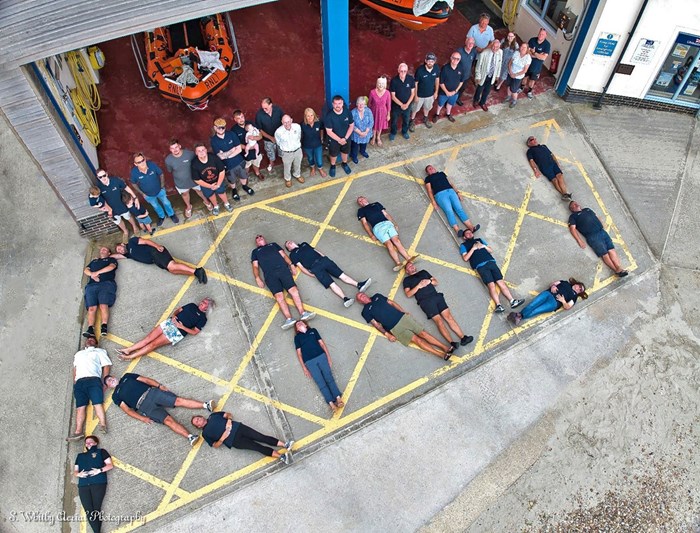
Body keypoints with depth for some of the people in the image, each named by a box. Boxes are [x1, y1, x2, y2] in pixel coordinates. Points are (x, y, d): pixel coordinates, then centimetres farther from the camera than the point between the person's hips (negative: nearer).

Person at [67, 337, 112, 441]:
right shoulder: (78, 353, 36)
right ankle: (78, 431, -21)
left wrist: (104, 381, -2)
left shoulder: (99, 351, 24)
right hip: (79, 382, 3)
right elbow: (75, 368, 26)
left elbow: (107, 365, 12)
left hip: (93, 379, -3)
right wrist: (74, 382, 9)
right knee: (80, 406, -11)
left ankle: (103, 425, -34)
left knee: (97, 403, -20)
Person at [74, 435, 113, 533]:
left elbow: (110, 465, 7)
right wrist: (79, 474, -1)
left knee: (96, 510, -10)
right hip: (83, 486, 3)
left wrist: (99, 470, -10)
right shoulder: (80, 456, 28)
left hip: (98, 484, -3)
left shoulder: (101, 452, 16)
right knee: (89, 512, -10)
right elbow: (75, 471, 22)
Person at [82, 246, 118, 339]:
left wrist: (97, 272, -5)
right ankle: (90, 329, -29)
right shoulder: (94, 260, 36)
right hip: (92, 285, 3)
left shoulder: (111, 259, 24)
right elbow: (86, 270, 23)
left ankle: (104, 328, -34)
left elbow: (111, 267, 2)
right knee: (91, 308, -16)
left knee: (103, 305, -24)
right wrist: (92, 274, 0)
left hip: (106, 284, -3)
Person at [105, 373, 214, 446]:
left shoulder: (126, 377, 26)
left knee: (178, 400, -19)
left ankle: (206, 405, -30)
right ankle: (190, 437, -39)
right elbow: (127, 409, 7)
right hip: (144, 405, -3)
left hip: (151, 392, 3)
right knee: (168, 420, -23)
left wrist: (159, 385, 2)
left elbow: (145, 380, 19)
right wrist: (142, 418, -8)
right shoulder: (116, 396, 18)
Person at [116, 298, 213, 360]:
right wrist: (174, 316, 1)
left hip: (178, 332, -5)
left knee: (154, 344, -10)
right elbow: (178, 310, 22)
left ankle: (130, 357, -11)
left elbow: (194, 332, -6)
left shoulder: (202, 318, 0)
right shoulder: (192, 306, 17)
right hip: (170, 322, 5)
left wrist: (182, 326, -14)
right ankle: (128, 350, -4)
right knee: (149, 338, -6)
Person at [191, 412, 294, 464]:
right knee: (256, 446, -17)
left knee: (261, 437, -13)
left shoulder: (213, 415, 19)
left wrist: (229, 420, -4)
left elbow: (229, 414, 18)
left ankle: (285, 445, -19)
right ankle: (281, 456, -26)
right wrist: (223, 438, -15)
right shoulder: (205, 433, 9)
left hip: (237, 428, 4)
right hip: (233, 440, -4)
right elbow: (215, 445, 3)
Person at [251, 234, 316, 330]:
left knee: (293, 290, -22)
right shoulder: (255, 251, 30)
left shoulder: (273, 244, 33)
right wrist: (257, 278, 0)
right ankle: (289, 319, -38)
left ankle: (303, 313, -32)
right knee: (279, 296, -24)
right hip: (270, 274, -1)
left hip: (283, 269, 1)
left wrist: (291, 265, 4)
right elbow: (255, 266, 18)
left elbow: (284, 255, 22)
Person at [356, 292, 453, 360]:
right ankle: (443, 355, -21)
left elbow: (392, 303, 20)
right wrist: (387, 334, -11)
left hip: (402, 317, 5)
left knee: (423, 333, -6)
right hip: (395, 327, -4)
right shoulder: (366, 311, 4)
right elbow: (376, 324, -2)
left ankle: (446, 348, -10)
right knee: (416, 339, -15)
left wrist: (404, 312, 11)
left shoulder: (377, 296, 18)